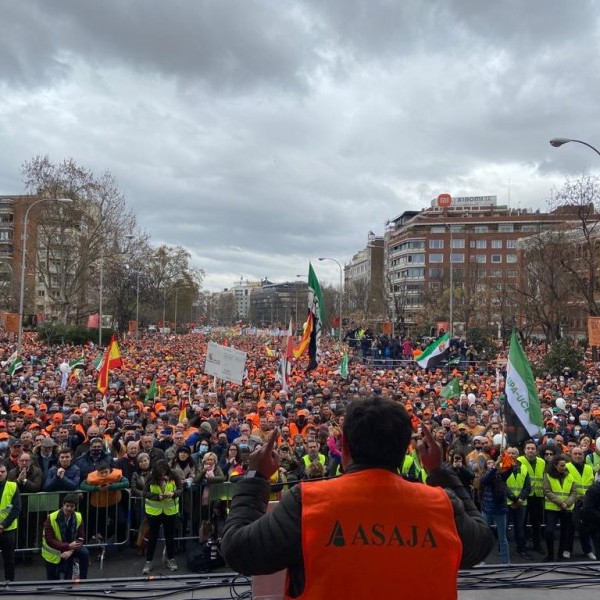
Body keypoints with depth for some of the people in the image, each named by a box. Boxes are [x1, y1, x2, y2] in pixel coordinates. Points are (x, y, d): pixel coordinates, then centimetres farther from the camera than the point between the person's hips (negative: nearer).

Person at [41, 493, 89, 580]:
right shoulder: (51, 518, -21)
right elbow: (49, 540, -24)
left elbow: (80, 537, -10)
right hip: (54, 552, -2)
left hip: (71, 547, 2)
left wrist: (71, 550, -28)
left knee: (85, 553, -25)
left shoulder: (78, 517, -11)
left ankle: (83, 581, -12)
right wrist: (68, 546, -35)